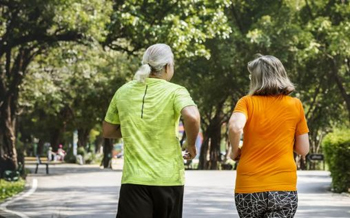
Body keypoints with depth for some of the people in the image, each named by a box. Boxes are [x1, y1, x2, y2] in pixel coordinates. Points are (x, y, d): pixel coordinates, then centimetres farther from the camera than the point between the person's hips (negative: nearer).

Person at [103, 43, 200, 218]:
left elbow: (108, 131, 15)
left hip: (134, 179, 1)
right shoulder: (175, 91, -5)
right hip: (168, 178, -1)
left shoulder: (123, 92, 7)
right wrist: (191, 145, -7)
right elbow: (192, 117, -24)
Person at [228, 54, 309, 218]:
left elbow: (235, 127, -20)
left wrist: (235, 151, -2)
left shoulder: (247, 102, 1)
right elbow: (303, 149, 8)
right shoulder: (295, 105, 5)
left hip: (248, 187, 0)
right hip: (284, 187, 0)